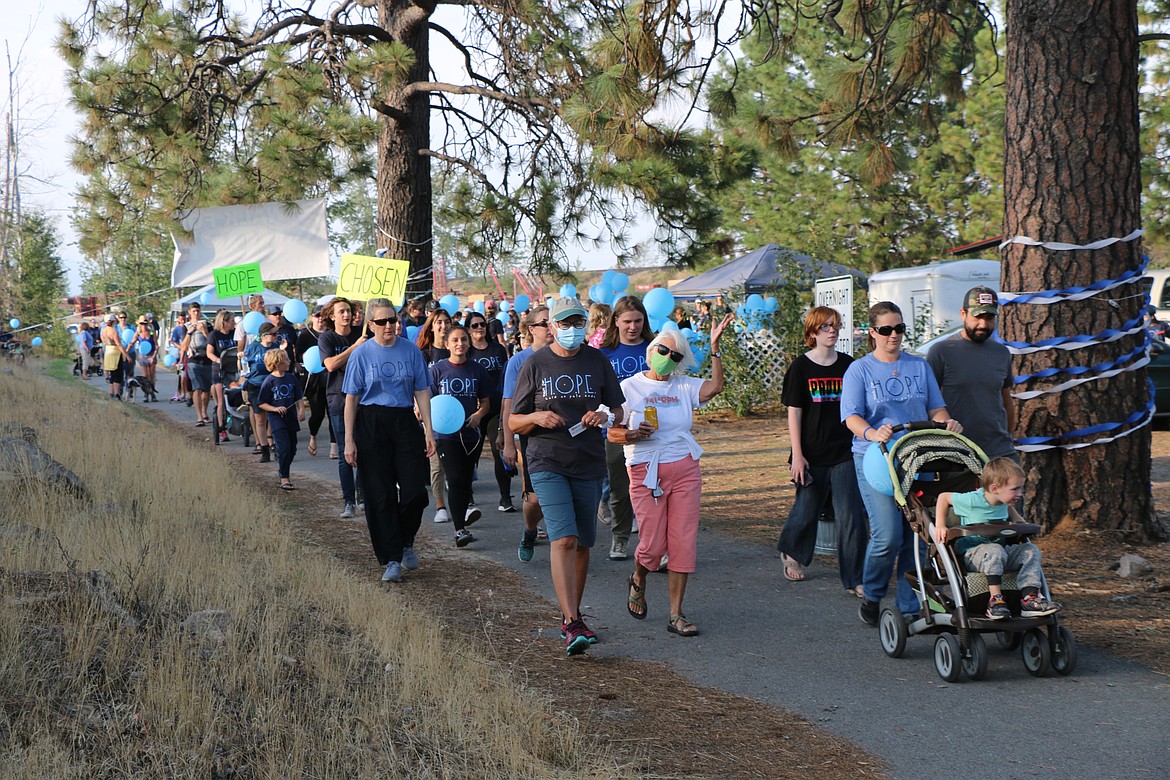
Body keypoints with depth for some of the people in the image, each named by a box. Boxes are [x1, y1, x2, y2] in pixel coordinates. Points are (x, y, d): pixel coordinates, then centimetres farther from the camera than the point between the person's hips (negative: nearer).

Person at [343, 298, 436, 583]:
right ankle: (391, 560, 6)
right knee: (381, 496, 0)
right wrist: (349, 440, -5)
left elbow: (422, 392, 6)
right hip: (371, 424, -1)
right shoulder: (361, 354, -1)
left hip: (405, 422, 1)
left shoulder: (411, 351, 4)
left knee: (414, 491, -6)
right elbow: (352, 398, 0)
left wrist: (428, 431, -1)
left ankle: (406, 543, 21)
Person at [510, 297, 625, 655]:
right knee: (564, 538, -17)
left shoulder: (597, 362, 7)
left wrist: (604, 416, -11)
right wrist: (538, 417, -18)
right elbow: (514, 422, 3)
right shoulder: (535, 364, 1)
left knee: (582, 543, 10)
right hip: (547, 463, -3)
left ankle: (570, 615, 26)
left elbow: (618, 412, 13)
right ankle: (573, 625, -24)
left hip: (589, 464, 3)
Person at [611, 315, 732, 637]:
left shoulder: (684, 386, 9)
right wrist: (633, 435, -20)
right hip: (646, 473, -2)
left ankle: (676, 615, 6)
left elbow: (716, 386, -9)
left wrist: (715, 347, -13)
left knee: (683, 542, -2)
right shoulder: (630, 387, 3)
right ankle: (638, 583, 31)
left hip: (685, 470, 3)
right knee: (653, 544, -4)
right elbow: (612, 432, 0)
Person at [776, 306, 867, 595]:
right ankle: (791, 552, 40)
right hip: (812, 454, -2)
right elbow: (794, 413, -4)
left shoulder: (848, 365, 5)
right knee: (807, 510, 11)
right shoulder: (801, 367, -2)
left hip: (845, 452, 2)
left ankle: (854, 579, 1)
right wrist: (797, 455, -9)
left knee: (851, 516, -5)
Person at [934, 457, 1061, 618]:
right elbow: (943, 497, -4)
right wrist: (940, 526, -11)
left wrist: (1018, 521, 12)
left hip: (1000, 550, 7)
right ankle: (995, 599, -36)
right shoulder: (973, 500, -17)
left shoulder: (1003, 501, 3)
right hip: (971, 553, -7)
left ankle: (1030, 598, -21)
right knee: (995, 551, -38)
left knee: (1031, 550, -12)